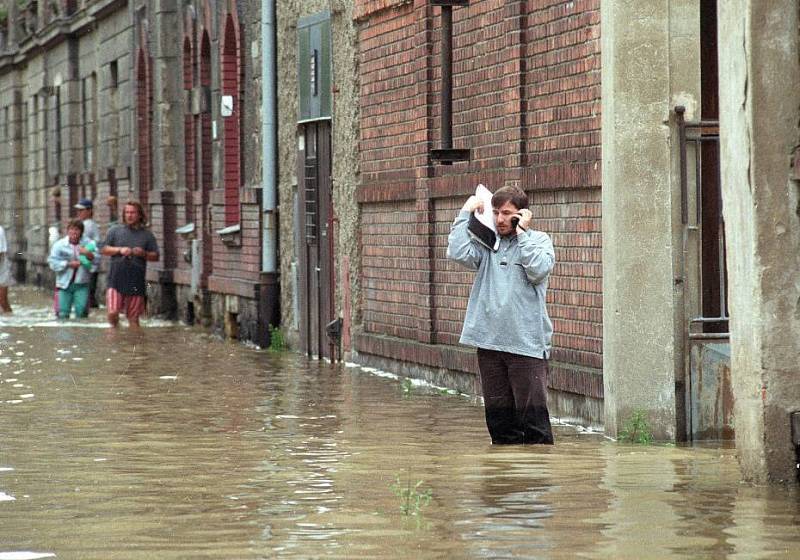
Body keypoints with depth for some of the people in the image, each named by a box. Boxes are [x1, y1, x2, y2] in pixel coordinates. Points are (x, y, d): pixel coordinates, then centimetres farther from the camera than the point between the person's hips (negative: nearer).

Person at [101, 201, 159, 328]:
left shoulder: (147, 235, 9)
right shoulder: (115, 230, 9)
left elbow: (155, 256, 10)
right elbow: (104, 249, 6)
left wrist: (144, 254, -10)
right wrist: (119, 250, -9)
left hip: (136, 282, 1)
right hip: (117, 279, -1)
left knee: (134, 317, 4)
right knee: (113, 313, -10)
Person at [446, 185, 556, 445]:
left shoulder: (539, 240, 4)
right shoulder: (486, 242, 11)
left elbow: (538, 270, -15)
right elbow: (458, 253, -7)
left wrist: (522, 232, -8)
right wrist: (465, 214, 0)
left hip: (526, 343, -4)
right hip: (489, 341, 4)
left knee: (532, 413, -7)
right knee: (498, 413, 10)